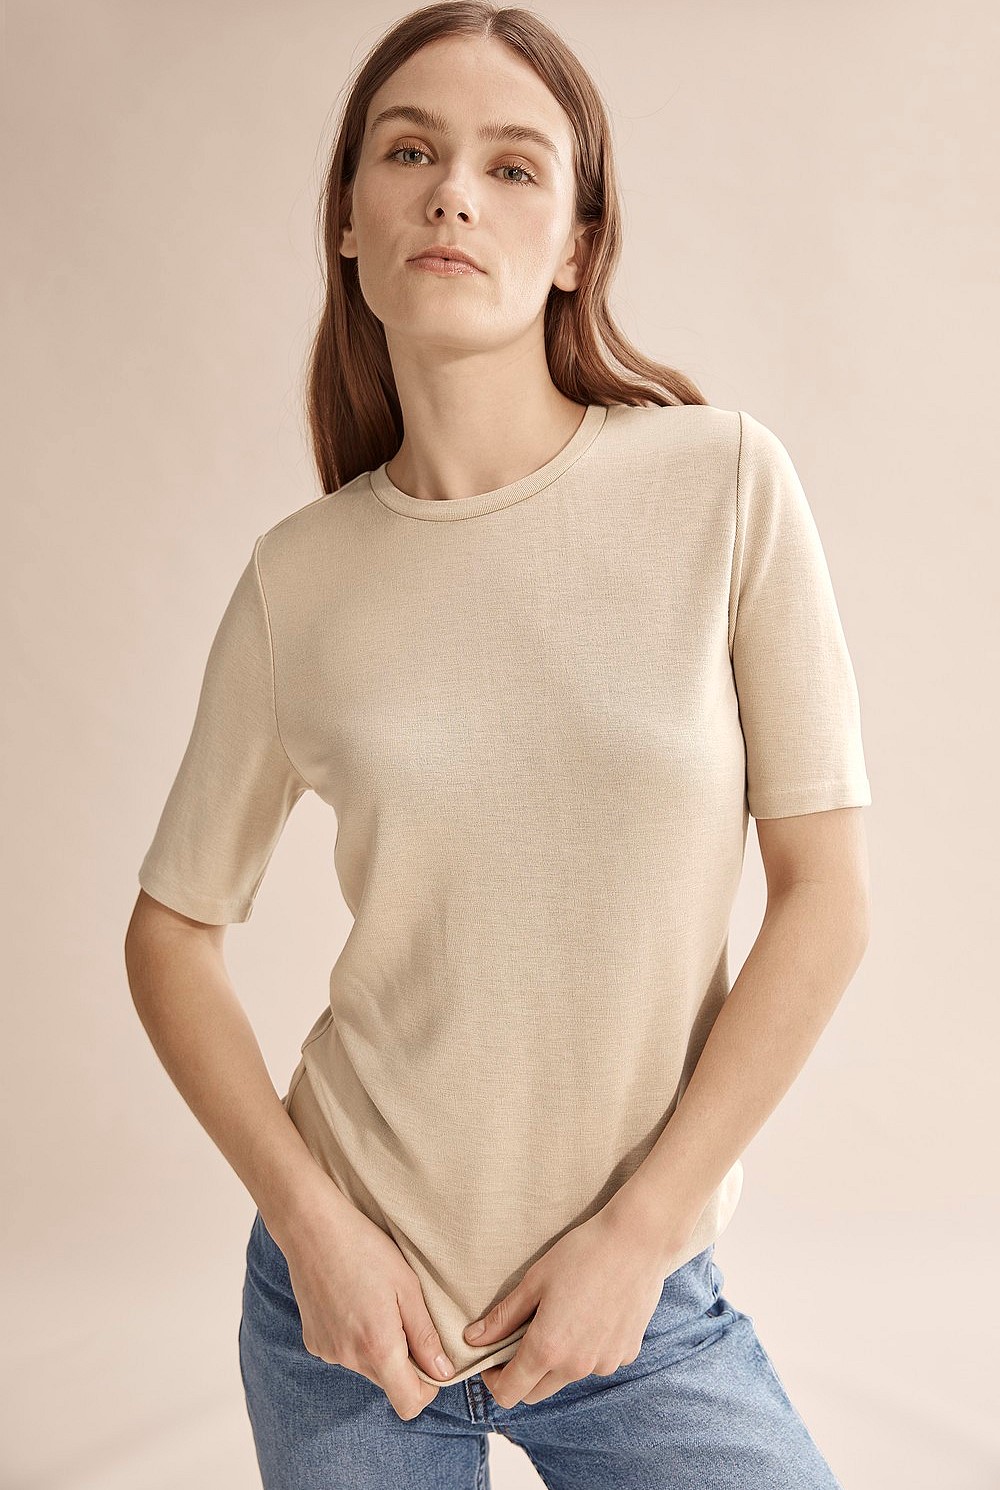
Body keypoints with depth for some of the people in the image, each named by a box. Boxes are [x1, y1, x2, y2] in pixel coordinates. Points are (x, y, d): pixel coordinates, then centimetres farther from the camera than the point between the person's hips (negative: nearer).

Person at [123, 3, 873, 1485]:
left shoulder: (723, 482, -9)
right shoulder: (299, 580, -6)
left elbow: (826, 894, -8)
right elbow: (172, 932, 3)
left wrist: (639, 1230, -9)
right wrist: (312, 1224, -7)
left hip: (641, 1301, 0)